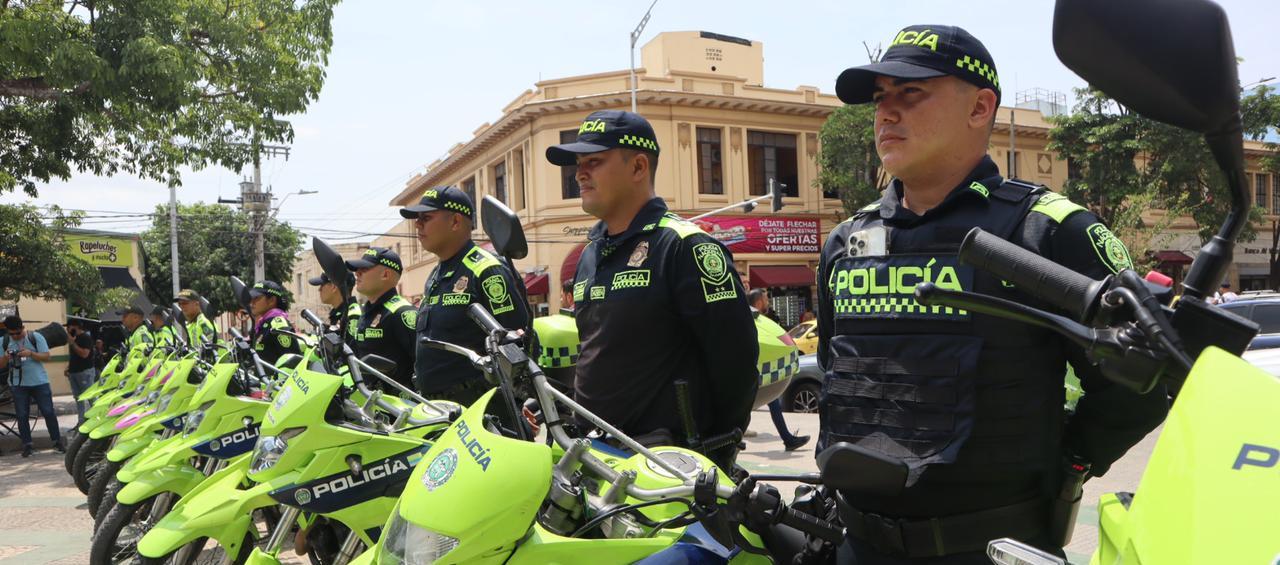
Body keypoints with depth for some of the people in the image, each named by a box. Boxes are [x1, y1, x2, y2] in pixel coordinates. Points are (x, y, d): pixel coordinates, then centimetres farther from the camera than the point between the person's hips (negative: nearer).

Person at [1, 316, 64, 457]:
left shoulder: (35, 337, -3)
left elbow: (46, 357, -5)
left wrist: (30, 353, -22)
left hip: (39, 382, -2)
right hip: (18, 384, 2)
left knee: (48, 412, 0)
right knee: (22, 416, 4)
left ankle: (57, 441, 9)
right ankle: (26, 445, 11)